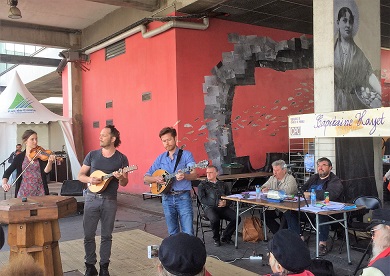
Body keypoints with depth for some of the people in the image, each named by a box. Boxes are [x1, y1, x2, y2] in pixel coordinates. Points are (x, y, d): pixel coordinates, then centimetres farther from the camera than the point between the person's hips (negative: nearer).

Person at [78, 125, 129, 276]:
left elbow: (124, 183, 1)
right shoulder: (92, 155, 3)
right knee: (88, 234, 4)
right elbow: (80, 175, 6)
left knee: (106, 235, 7)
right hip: (92, 198, 1)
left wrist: (121, 178, -22)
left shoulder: (121, 158, -1)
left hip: (110, 201, -1)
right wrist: (90, 179, -15)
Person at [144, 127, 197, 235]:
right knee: (173, 233, 11)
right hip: (167, 198, 4)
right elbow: (146, 178, 12)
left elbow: (194, 175, -12)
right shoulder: (161, 158, 11)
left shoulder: (186, 155, -1)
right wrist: (155, 179, -10)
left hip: (183, 197, -4)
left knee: (188, 232, -8)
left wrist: (184, 176, -33)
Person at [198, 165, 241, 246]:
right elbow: (202, 199, -2)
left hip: (223, 208, 3)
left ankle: (225, 237, 1)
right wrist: (216, 203, -13)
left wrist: (225, 203, -10)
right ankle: (216, 239, -6)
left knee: (237, 218, -22)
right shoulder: (202, 185, 14)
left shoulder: (223, 184, 24)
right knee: (214, 219, -36)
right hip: (209, 207, -3)